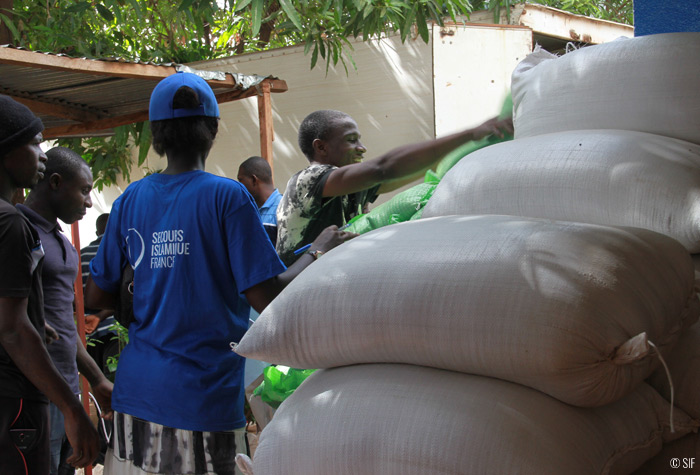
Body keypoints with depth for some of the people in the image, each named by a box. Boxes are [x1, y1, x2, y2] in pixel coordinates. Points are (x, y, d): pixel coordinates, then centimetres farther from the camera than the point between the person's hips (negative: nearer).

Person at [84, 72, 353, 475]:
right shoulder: (228, 197, -9)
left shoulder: (130, 200, 5)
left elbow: (97, 297, 11)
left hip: (135, 394, 5)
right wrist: (319, 251, 1)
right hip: (203, 401, -5)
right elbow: (268, 298, -14)